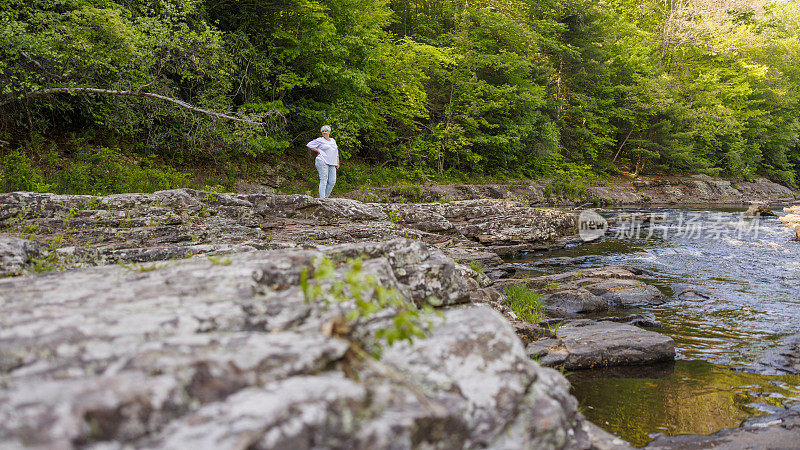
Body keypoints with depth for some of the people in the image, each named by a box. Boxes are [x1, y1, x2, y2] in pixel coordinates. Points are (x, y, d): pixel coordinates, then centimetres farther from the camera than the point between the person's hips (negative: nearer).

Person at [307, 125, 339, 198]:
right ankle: (322, 198, -17)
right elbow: (309, 145, 1)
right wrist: (318, 151, -2)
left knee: (332, 181, -2)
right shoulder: (320, 140, 2)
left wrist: (337, 163, 16)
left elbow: (336, 152, 25)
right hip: (322, 162, -6)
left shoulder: (333, 141, 20)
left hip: (332, 164, 6)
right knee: (324, 180, -14)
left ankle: (326, 197, 8)